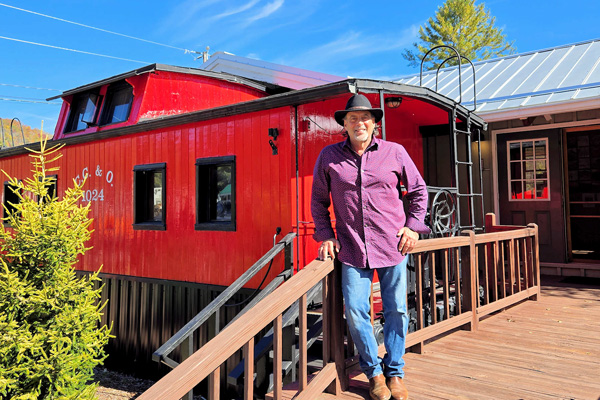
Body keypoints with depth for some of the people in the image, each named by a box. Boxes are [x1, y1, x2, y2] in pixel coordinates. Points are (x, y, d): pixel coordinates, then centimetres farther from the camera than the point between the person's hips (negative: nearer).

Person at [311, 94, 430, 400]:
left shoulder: (394, 152, 4)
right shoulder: (329, 157, 3)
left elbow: (418, 189, 13)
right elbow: (318, 199, 11)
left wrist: (413, 226, 4)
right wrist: (325, 236, 3)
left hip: (392, 246, 1)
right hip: (352, 249, 0)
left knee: (395, 309, 7)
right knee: (355, 312, -3)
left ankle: (394, 372, 27)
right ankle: (374, 372, 20)